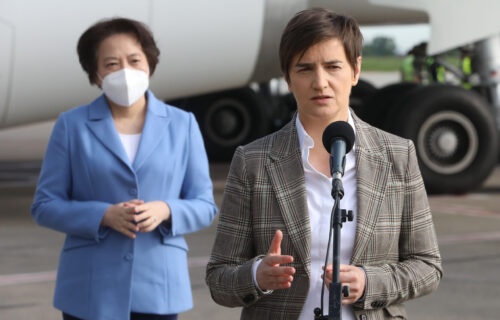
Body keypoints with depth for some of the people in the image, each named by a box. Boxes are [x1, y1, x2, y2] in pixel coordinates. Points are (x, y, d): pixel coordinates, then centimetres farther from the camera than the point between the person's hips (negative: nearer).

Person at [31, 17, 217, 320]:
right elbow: (46, 206, 0)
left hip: (157, 287, 1)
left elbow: (203, 207, 5)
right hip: (91, 292, -1)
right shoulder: (72, 125, 1)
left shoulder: (182, 125, 4)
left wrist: (164, 211, -17)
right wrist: (105, 216, -16)